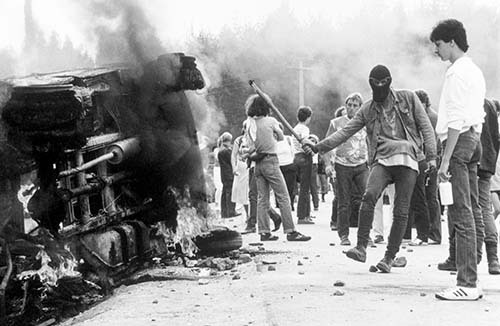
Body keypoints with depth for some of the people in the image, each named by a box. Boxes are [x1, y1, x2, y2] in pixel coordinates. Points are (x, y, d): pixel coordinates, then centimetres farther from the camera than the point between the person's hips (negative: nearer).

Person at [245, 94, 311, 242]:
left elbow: (251, 145, 5)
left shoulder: (249, 123, 5)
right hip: (270, 161, -6)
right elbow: (281, 136, 7)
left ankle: (264, 232, 9)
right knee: (283, 197, -3)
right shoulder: (270, 121, -7)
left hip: (258, 163, 6)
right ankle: (290, 231, -6)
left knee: (262, 199, 9)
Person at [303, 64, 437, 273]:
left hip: (407, 159, -1)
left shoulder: (407, 98, 11)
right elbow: (345, 132, 12)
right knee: (369, 195, -25)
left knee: (401, 211, -6)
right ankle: (361, 247, -25)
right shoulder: (367, 109, 16)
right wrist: (318, 147, 2)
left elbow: (425, 127, 11)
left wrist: (431, 157, 2)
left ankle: (389, 257, 4)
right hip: (381, 160, 1)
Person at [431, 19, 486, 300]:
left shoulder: (457, 72, -11)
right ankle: (470, 281, 13)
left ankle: (467, 285, -11)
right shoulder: (475, 71, 20)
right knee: (471, 212, 9)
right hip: (474, 140, 10)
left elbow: (456, 119, -17)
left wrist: (446, 160, -19)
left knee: (461, 214, -10)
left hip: (459, 141, -10)